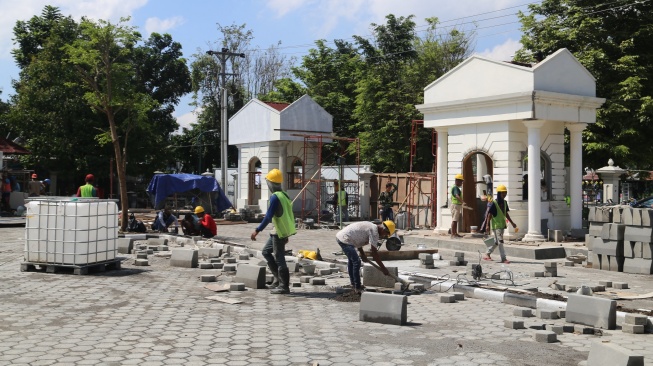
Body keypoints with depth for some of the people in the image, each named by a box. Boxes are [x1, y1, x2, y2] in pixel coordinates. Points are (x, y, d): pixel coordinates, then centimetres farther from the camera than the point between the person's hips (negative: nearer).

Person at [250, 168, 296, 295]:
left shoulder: (275, 197, -17)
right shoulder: (284, 195, 11)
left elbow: (268, 217, -22)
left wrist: (257, 230, -19)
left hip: (279, 232, -9)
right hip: (280, 232, 9)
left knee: (279, 258, -2)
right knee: (266, 251, 19)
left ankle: (284, 286, 4)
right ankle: (278, 278, 19)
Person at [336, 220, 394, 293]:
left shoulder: (371, 226, 15)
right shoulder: (374, 231, -14)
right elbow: (374, 252, -17)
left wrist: (363, 255, 20)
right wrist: (383, 268, -13)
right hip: (344, 240, -11)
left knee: (351, 259, 26)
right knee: (356, 262, -9)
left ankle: (353, 284, 37)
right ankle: (358, 288, -2)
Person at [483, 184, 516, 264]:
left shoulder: (504, 202, 9)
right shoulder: (494, 203, -13)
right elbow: (489, 214, -12)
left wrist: (512, 222, 18)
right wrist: (487, 225, -16)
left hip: (502, 225, 8)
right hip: (496, 225, -8)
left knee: (496, 241, 15)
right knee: (500, 241, -9)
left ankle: (487, 254, 29)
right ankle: (503, 258, -7)